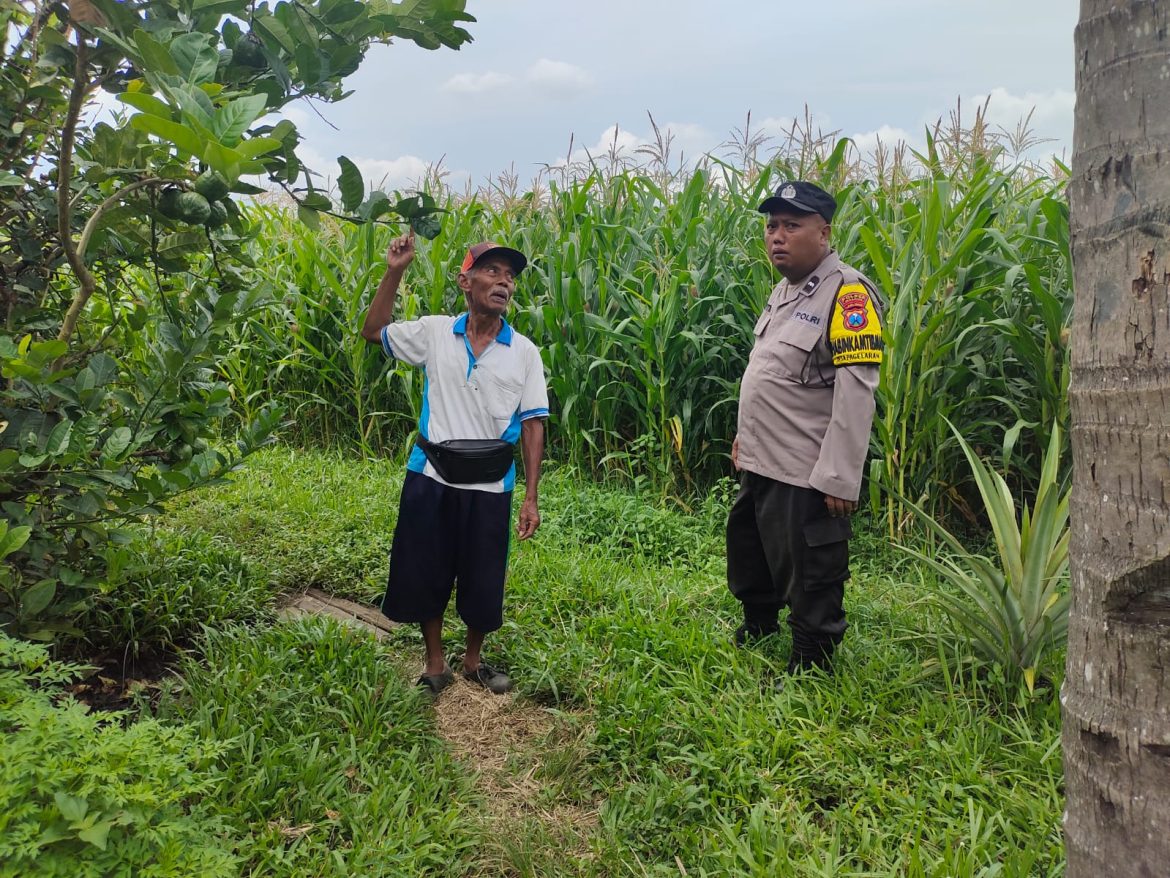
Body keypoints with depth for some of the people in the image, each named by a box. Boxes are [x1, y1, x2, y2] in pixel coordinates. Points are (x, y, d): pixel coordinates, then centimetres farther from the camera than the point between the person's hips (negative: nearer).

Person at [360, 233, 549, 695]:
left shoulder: (525, 353, -3)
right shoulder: (434, 332, -1)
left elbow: (533, 425, -2)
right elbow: (373, 332, 12)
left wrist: (531, 497, -6)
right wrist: (393, 274, -1)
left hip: (488, 487, 0)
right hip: (430, 479, 1)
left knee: (483, 582, 12)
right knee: (424, 574, 11)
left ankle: (473, 660, 38)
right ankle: (434, 664, 32)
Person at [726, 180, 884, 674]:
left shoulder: (847, 292, -16)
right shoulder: (784, 289, 12)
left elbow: (855, 392, -22)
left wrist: (839, 479, -25)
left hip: (807, 476, -10)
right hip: (761, 464, 10)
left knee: (810, 583, 4)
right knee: (748, 554, 26)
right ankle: (757, 631, 48)